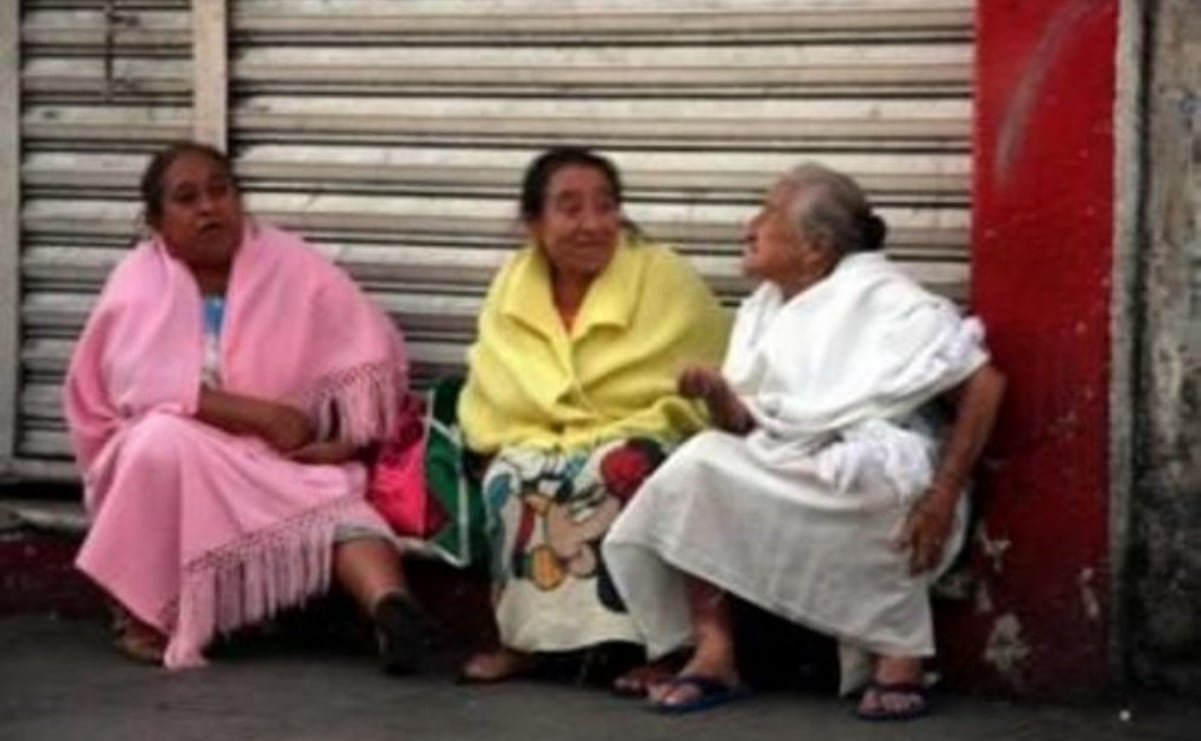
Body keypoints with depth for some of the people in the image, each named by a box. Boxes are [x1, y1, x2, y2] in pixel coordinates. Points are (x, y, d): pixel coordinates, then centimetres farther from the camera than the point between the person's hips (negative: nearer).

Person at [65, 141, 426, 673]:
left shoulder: (290, 265, -2)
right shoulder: (139, 281, -6)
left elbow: (373, 354, -3)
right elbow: (142, 386, -20)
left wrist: (349, 440, -19)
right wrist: (264, 415, -24)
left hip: (284, 462, 1)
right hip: (173, 460, -1)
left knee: (336, 501, -29)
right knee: (167, 437, -33)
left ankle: (389, 605, -57)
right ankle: (141, 610, -19)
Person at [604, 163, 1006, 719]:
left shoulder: (882, 300, -10)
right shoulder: (764, 309, 12)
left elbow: (983, 384, -15)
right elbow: (747, 425, 7)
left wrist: (944, 496, -20)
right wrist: (719, 400, -18)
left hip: (880, 473, -6)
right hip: (791, 472, 6)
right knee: (696, 468, -20)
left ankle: (899, 651, -22)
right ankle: (713, 653, -21)